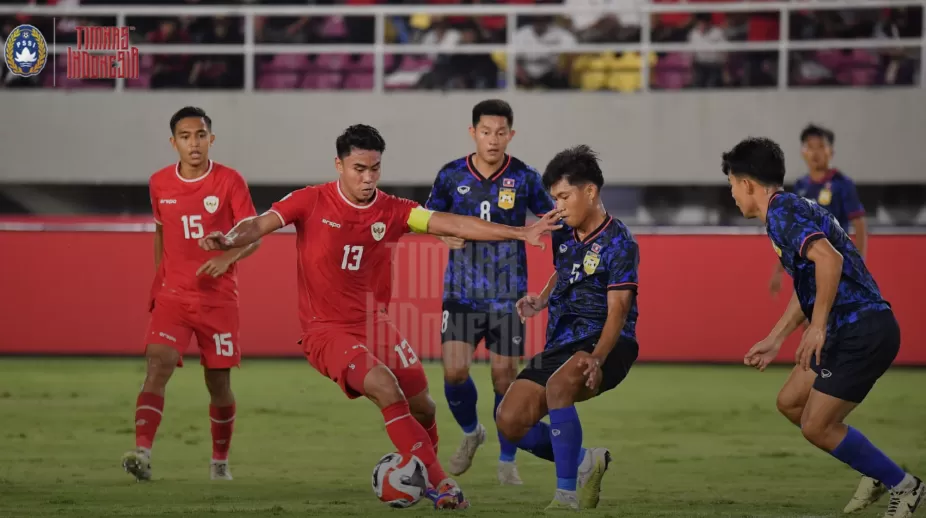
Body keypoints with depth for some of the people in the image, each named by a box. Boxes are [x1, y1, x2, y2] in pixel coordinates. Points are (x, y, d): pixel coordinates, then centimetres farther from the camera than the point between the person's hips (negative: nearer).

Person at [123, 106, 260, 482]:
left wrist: (228, 257, -29)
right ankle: (142, 453, -31)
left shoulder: (229, 182, -7)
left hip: (218, 297, -1)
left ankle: (220, 461, 27)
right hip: (172, 294, 1)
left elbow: (253, 236, -9)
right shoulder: (160, 183, 3)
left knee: (219, 380, 6)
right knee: (158, 365, -19)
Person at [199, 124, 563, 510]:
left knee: (422, 406, 3)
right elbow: (261, 225, -18)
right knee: (386, 388, -25)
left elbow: (454, 225, -10)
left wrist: (520, 233, -20)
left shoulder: (392, 211, -3)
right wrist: (229, 240, -41)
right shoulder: (311, 202, -9)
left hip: (375, 325, 5)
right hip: (326, 330, -5)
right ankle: (440, 484, -19)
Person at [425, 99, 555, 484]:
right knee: (454, 371, -10)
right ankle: (470, 432, 21)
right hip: (461, 291, 1)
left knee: (505, 376, 0)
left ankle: (507, 460, 18)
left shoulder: (524, 178, -5)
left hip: (507, 294, -1)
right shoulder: (451, 175, -1)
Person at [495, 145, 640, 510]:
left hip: (605, 344, -8)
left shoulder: (618, 242, -13)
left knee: (558, 384, -37)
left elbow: (617, 309, -22)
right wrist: (540, 301, 8)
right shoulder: (563, 237, 8)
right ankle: (584, 462, 16)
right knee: (510, 421, -7)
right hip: (561, 343, 8)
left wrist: (597, 357, -38)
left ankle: (567, 494, -31)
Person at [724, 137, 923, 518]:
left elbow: (829, 259, -30)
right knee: (790, 403, 17)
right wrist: (774, 340, 33)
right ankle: (876, 472, 22)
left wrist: (817, 328, -27)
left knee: (816, 426, -4)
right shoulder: (789, 210, 18)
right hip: (850, 330, 10)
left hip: (863, 332, -10)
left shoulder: (782, 212, -14)